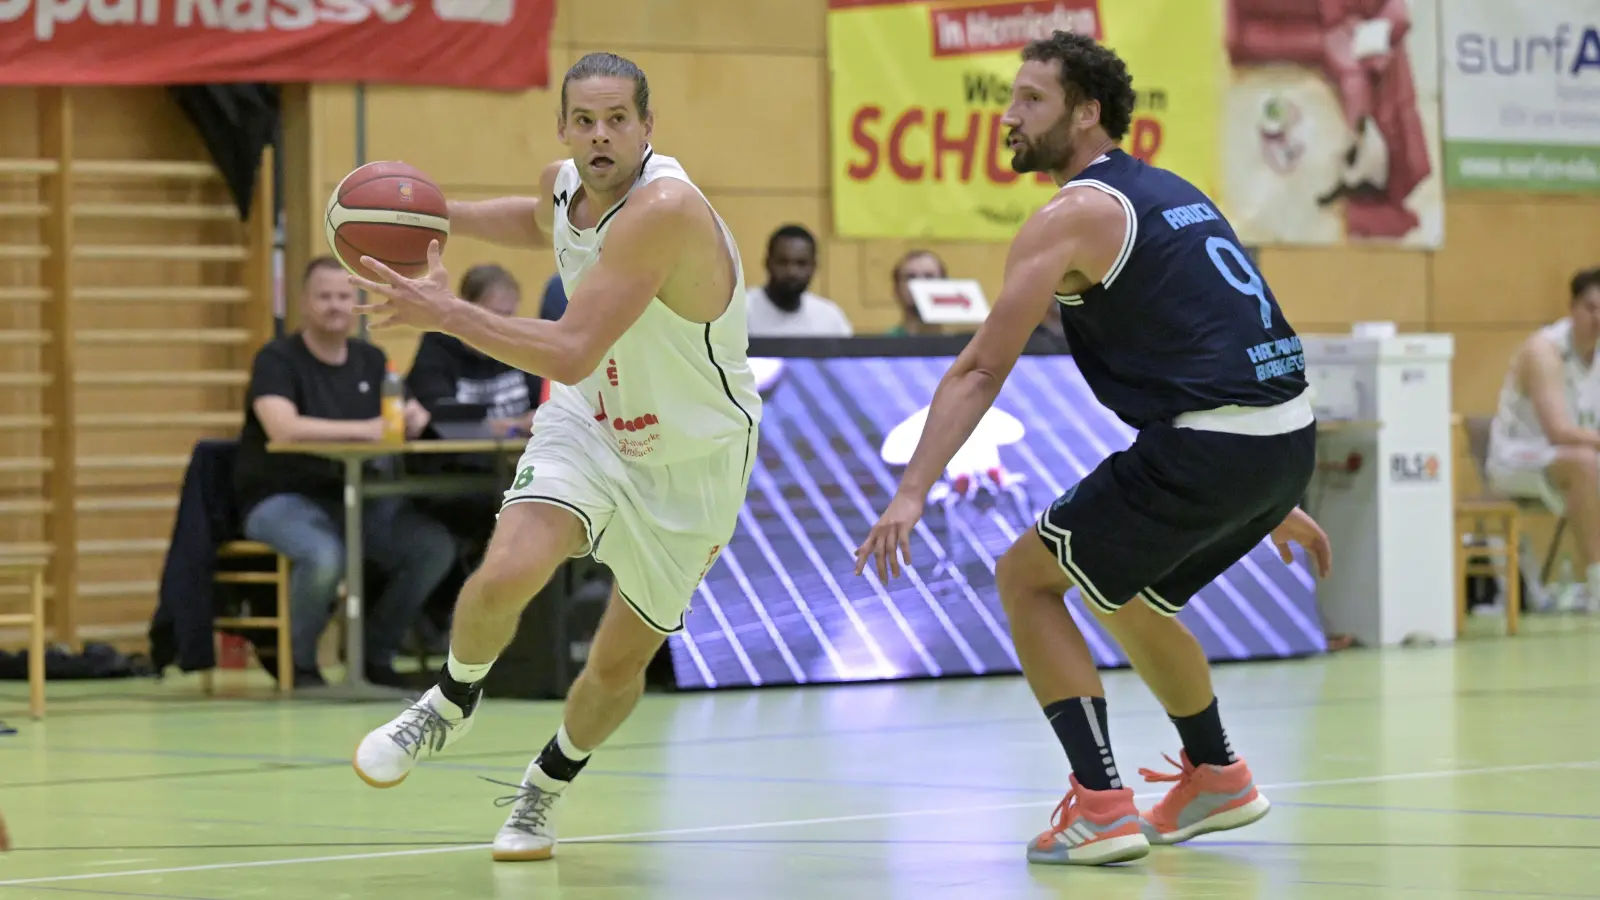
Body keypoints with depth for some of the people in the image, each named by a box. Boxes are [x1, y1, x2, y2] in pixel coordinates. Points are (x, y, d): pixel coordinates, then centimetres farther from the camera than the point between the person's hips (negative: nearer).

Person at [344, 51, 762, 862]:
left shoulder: (665, 210, -34)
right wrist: (437, 216, 7)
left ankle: (546, 787, 39)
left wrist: (443, 312, -35)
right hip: (592, 425, 4)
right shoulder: (566, 182, -9)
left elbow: (571, 355, -38)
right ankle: (452, 704, 7)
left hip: (692, 460, -4)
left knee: (620, 663, 9)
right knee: (506, 573, -24)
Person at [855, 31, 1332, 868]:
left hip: (1208, 445, -9)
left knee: (1025, 577, 5)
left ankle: (1101, 804, -3)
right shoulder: (1172, 193, 22)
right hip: (1287, 438, 9)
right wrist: (1274, 502, 33)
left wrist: (911, 494, -14)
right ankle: (1215, 777, 41)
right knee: (1128, 595, 30)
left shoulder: (1075, 215, -4)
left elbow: (979, 370, -10)